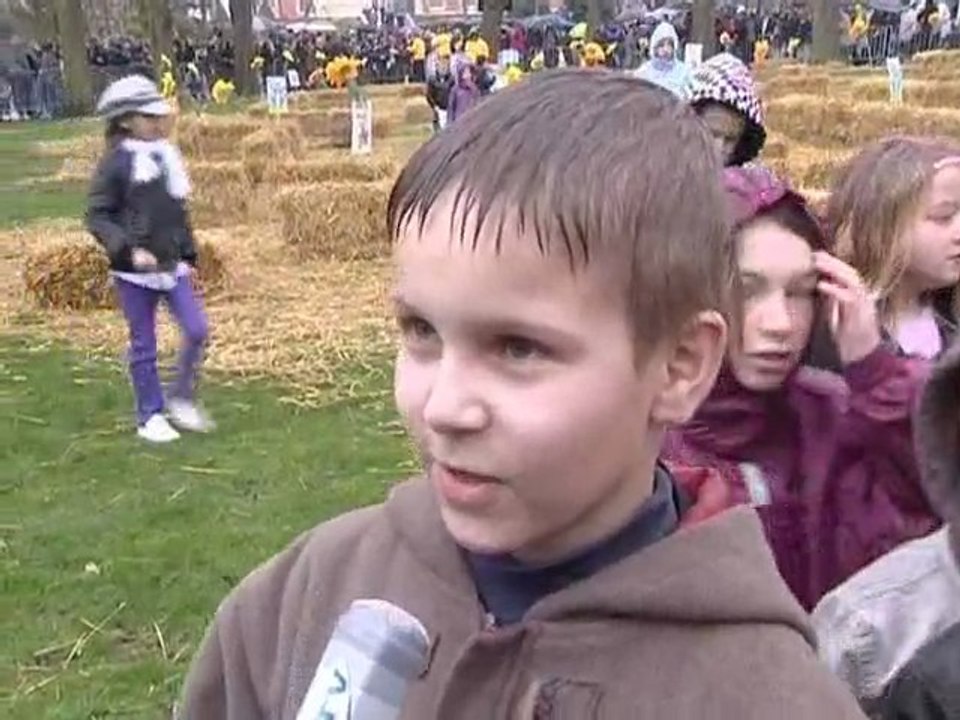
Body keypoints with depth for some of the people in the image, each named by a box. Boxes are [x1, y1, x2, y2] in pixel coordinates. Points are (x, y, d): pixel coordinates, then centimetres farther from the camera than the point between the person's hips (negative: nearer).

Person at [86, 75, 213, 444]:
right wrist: (130, 250, -23)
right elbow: (97, 216, -13)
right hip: (134, 271, -5)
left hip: (172, 264, 5)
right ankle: (150, 416, 19)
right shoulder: (116, 163, -12)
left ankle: (182, 399, 18)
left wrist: (188, 253, 13)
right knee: (144, 345, 5)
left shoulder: (167, 155, 6)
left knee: (197, 330, -1)